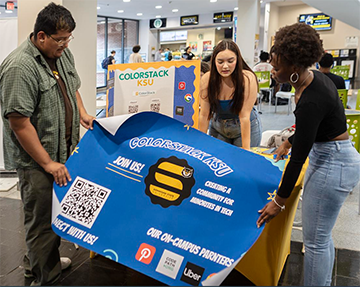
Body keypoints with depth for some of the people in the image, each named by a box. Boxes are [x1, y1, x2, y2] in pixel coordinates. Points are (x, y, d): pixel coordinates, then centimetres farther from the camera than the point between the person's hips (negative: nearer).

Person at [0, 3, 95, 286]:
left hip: (63, 151, 9)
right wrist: (48, 163, -20)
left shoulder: (62, 53, 5)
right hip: (36, 161, -8)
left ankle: (41, 261, 44)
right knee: (42, 219, 5)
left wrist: (82, 113, 8)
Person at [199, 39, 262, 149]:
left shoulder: (248, 79, -26)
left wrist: (246, 150, -26)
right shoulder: (207, 79, -18)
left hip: (246, 127, -2)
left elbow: (244, 116, -27)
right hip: (217, 127, 2)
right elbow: (204, 115, -15)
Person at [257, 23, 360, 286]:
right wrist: (288, 142, 29)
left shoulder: (311, 101, -28)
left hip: (333, 165, -10)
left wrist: (279, 201, -15)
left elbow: (299, 156, -23)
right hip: (329, 156, 10)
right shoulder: (313, 77, 0)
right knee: (322, 235, 22)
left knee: (315, 241, 2)